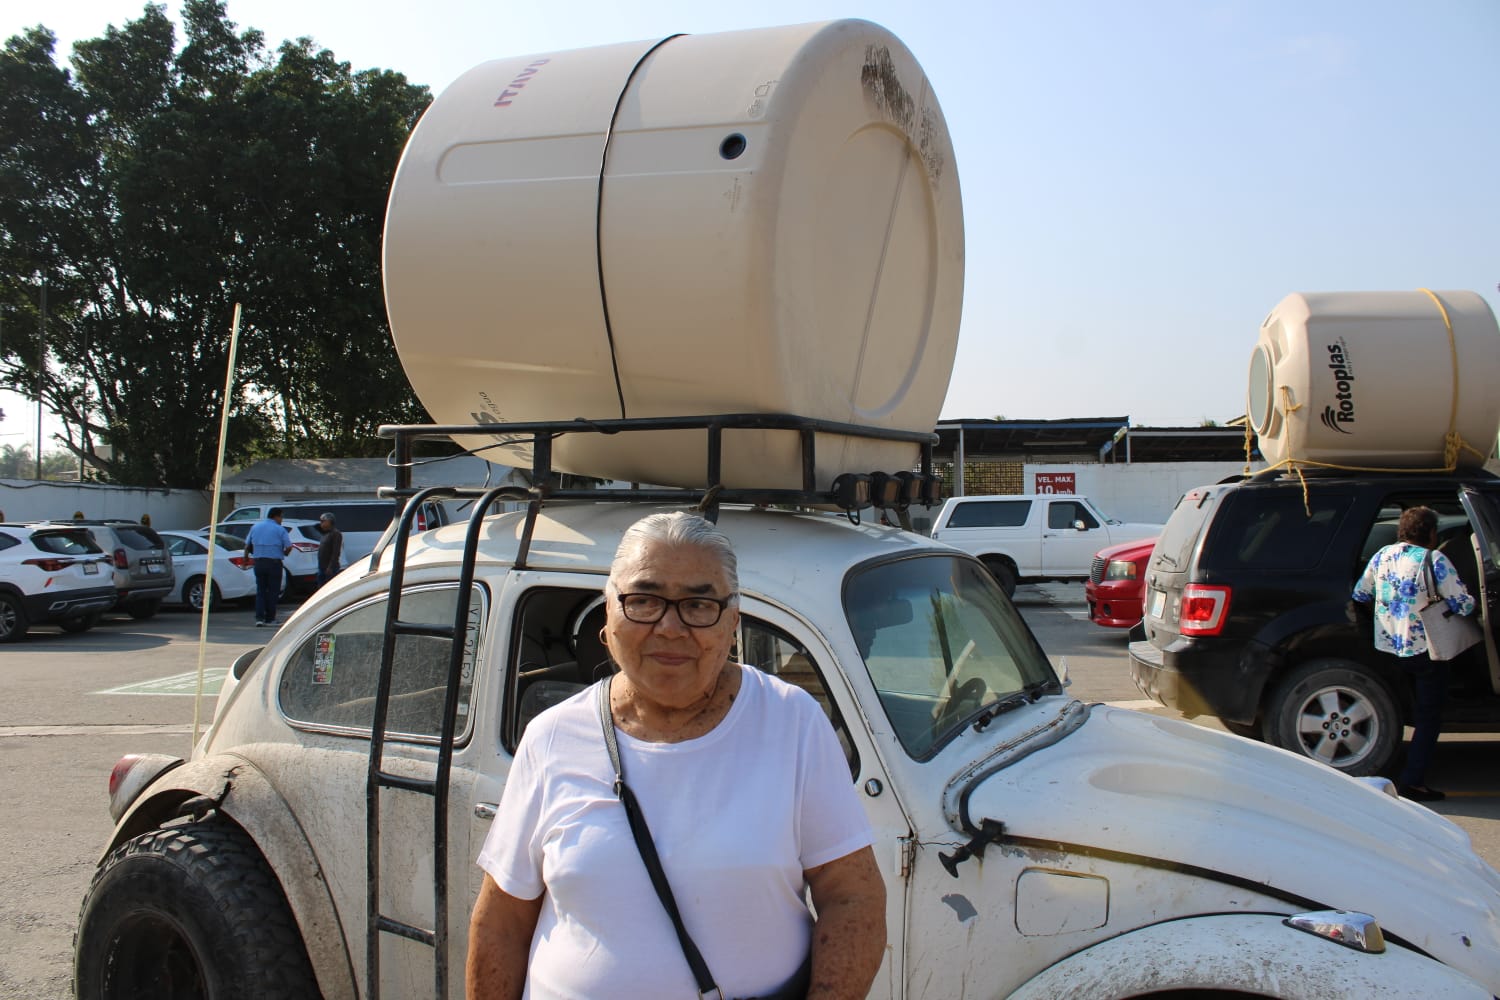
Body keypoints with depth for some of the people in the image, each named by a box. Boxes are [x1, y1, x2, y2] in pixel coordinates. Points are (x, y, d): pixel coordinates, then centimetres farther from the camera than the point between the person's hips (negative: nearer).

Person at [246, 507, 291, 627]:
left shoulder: (255, 527, 9)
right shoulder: (279, 530, -5)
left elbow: (247, 546, 11)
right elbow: (289, 547, -11)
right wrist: (284, 553, 11)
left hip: (258, 562, 4)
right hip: (274, 562, -4)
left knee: (260, 590, 10)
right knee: (273, 591, 4)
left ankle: (259, 617, -1)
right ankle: (270, 619, 6)